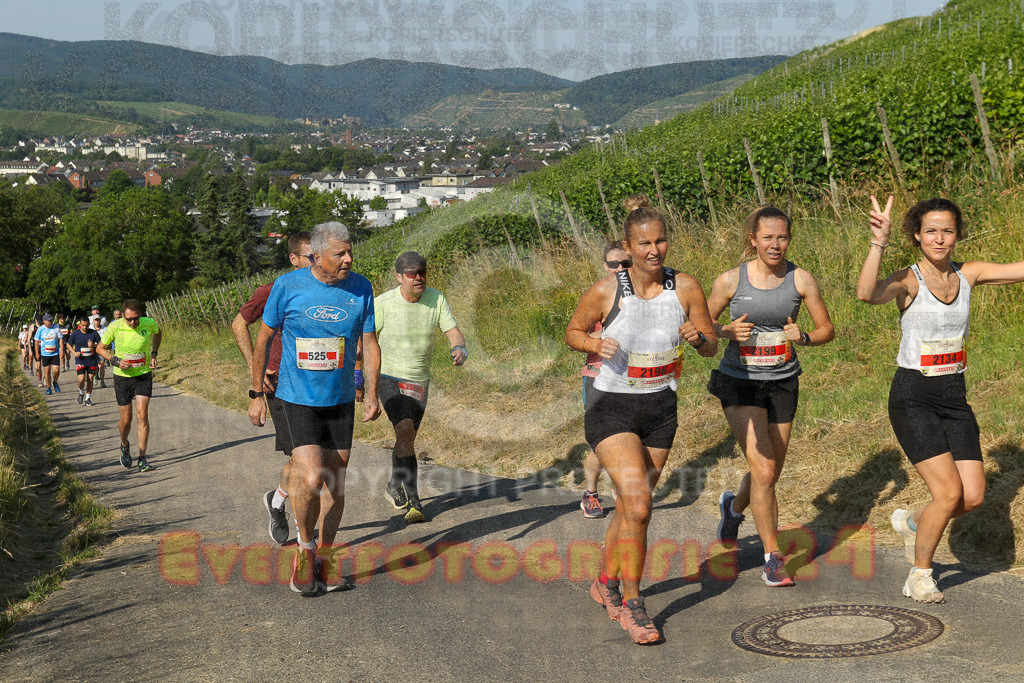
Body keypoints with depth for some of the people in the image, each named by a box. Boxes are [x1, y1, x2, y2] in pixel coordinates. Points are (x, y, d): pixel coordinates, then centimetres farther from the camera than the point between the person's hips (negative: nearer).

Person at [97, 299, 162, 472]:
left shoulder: (149, 323, -10)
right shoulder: (115, 327, -15)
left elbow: (158, 333, 16)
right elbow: (100, 348, 0)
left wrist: (154, 354, 5)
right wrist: (116, 361, -16)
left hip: (143, 375, 0)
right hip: (123, 376, 0)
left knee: (142, 415, -11)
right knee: (126, 419, 5)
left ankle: (143, 458, -6)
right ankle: (124, 445, 37)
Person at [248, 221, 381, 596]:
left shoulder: (360, 288, -1)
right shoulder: (288, 285, -8)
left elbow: (369, 343, 7)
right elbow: (263, 339, 2)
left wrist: (372, 393, -2)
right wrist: (256, 394, 2)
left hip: (341, 400, 3)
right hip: (297, 398, -3)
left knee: (335, 484, 8)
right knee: (311, 479, -17)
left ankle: (325, 557, 25)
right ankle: (305, 548, 7)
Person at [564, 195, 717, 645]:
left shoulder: (685, 288, -5)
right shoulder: (605, 291, -13)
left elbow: (712, 347, 3)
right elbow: (573, 331, 3)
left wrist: (698, 337, -20)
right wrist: (595, 344, -19)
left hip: (660, 409, 4)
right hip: (612, 408, -4)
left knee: (631, 506, 14)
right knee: (638, 506, -17)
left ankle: (605, 584, 38)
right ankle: (632, 607, -2)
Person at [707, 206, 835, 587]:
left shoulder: (800, 280, -3)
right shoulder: (731, 280, -7)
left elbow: (827, 330, 5)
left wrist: (802, 337, -16)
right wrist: (729, 331, -17)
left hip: (783, 383, 3)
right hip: (740, 383, -3)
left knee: (770, 473, 12)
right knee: (763, 470, -14)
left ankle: (734, 506, 47)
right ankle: (773, 559, 0)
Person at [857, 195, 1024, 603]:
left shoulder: (969, 275, 5)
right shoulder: (908, 281, -12)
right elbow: (866, 294, -33)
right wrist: (878, 243, -44)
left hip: (955, 397, 6)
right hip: (912, 397, -5)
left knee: (973, 496, -1)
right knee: (949, 491, -11)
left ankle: (912, 522, 30)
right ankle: (919, 576, 11)